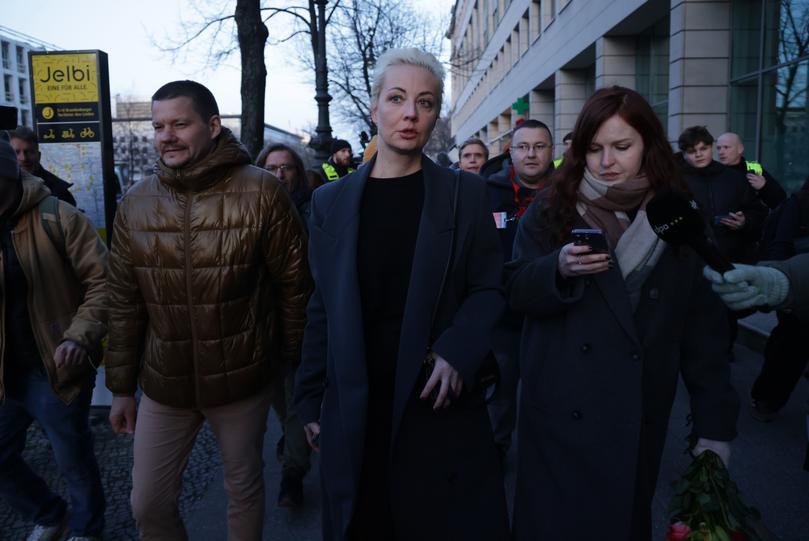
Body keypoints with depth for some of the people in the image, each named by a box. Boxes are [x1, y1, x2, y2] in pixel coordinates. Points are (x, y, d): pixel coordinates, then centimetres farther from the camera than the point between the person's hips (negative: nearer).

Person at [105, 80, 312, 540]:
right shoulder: (135, 204, -1)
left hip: (243, 380, -3)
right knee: (149, 504, 14)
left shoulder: (262, 193, -13)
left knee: (244, 490, 17)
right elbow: (125, 304, 4)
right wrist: (121, 385, 7)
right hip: (163, 383, 4)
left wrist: (293, 365, -2)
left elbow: (294, 286, -7)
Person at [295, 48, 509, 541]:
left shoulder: (466, 194, 2)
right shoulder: (331, 201, 6)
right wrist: (311, 399, 5)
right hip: (354, 412, 1)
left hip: (438, 403, -1)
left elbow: (488, 289, -1)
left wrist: (457, 354, -18)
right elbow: (323, 310, 7)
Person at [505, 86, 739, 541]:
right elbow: (516, 292, -5)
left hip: (640, 414, 2)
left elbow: (705, 328, 1)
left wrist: (716, 423, -3)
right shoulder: (552, 210, -1)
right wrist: (558, 269, -26)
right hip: (561, 410, -1)